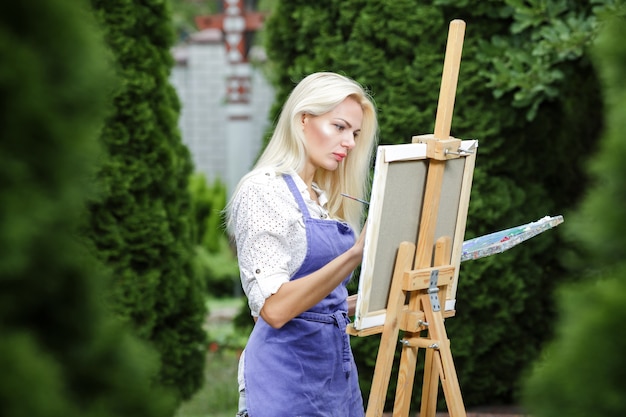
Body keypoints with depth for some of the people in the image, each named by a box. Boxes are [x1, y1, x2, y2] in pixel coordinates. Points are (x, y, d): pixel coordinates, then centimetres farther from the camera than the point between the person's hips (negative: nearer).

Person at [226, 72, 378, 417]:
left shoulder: (324, 200, 15)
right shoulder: (263, 189, -11)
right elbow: (273, 308, -22)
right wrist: (355, 255, -28)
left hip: (338, 371, 8)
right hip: (288, 376, -8)